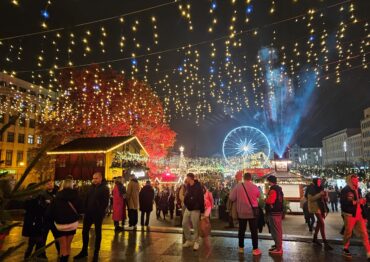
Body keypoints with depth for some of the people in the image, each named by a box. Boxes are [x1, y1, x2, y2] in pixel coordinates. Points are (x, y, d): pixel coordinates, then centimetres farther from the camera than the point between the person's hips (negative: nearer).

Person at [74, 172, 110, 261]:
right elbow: (87, 199, 14)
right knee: (85, 231, 10)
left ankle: (96, 253, 18)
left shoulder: (105, 188, -8)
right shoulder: (92, 187, 8)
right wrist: (86, 209, 5)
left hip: (98, 214, -5)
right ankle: (84, 251, 26)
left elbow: (105, 202, -12)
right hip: (89, 213, 6)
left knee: (98, 233, 7)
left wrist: (101, 212, -16)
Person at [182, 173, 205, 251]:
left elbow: (201, 199, -15)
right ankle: (189, 240, 24)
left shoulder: (198, 187, -15)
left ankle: (196, 242, 18)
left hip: (195, 209, -7)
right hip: (187, 209, 7)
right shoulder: (188, 186, 6)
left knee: (196, 227, 3)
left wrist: (202, 211, -15)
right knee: (184, 224, 10)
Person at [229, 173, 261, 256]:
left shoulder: (237, 186, -10)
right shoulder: (255, 187, -9)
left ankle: (241, 247, 23)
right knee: (254, 231, 8)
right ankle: (255, 249, 11)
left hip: (241, 212, 1)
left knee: (241, 230, 13)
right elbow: (258, 196, 6)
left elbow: (231, 198, -8)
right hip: (252, 212, -1)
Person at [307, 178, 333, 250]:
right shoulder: (311, 189, -10)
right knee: (322, 223, -14)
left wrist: (325, 194, -2)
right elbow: (311, 198, -20)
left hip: (321, 207, 8)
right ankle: (325, 243, -15)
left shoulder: (319, 188, 12)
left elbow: (323, 198, 20)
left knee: (319, 223, 14)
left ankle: (315, 238, 27)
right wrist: (320, 194, -25)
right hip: (316, 208, -8)